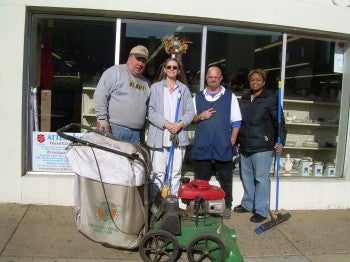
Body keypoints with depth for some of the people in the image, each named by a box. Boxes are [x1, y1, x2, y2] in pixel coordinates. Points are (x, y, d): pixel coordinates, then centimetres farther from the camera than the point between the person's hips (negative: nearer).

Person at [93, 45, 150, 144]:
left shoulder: (146, 82, 18)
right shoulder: (115, 71, -1)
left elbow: (148, 108, 22)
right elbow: (100, 95, -9)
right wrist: (102, 119, -15)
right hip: (114, 128, -6)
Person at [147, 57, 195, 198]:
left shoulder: (184, 89, 13)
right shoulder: (155, 87, 6)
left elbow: (190, 111, 7)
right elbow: (150, 111, -2)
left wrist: (180, 124, -10)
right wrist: (165, 123, -13)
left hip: (179, 135, 2)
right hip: (159, 135, -2)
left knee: (176, 172, 5)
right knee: (158, 172, -1)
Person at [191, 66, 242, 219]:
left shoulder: (229, 96, 6)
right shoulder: (198, 97, 13)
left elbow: (236, 122, 4)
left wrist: (232, 140, -5)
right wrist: (200, 117, -6)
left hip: (223, 146, -2)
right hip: (202, 146, 2)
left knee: (225, 180, 6)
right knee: (200, 180, 9)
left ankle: (227, 206, 19)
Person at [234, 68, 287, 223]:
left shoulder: (271, 98, -3)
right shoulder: (244, 99, 15)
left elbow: (279, 122, -6)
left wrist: (281, 141, -14)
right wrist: (236, 141, 20)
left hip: (262, 147, -6)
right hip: (245, 146, 6)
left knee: (261, 179, -1)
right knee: (246, 177, 14)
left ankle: (261, 210, 7)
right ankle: (247, 204, 29)